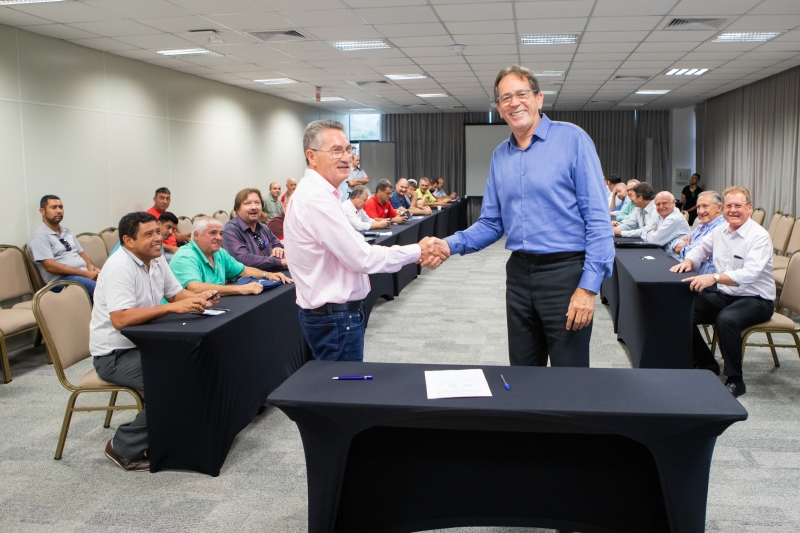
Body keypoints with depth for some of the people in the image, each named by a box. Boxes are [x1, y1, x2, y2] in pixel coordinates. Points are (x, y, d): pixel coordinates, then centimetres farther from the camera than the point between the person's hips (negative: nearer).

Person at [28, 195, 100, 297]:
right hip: (61, 280, -8)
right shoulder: (39, 236, -2)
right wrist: (85, 273, -18)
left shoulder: (67, 232, 23)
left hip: (85, 274, 8)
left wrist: (90, 266, -2)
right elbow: (50, 266, -13)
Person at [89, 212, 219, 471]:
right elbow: (120, 319, -32)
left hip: (142, 344, 9)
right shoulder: (120, 267, -22)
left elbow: (176, 292, 13)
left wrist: (199, 299, -10)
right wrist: (172, 307, -34)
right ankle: (124, 448, -7)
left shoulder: (156, 259, 5)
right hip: (114, 354, -9)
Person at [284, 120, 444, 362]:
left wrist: (416, 255, -1)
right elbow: (362, 258, -23)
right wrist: (416, 251, -11)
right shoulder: (317, 198, -22)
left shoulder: (319, 194, 10)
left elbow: (352, 249, 9)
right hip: (336, 318, -10)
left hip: (332, 312, 10)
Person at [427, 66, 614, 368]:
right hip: (519, 273, 5)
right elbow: (491, 224, 14)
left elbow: (597, 218, -11)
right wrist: (451, 244, -4)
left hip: (565, 272, -5)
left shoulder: (571, 139, -7)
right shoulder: (500, 156, 11)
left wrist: (588, 287, -17)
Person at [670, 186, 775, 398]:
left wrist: (714, 277, -44)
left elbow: (750, 274, -30)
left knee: (727, 319, -37)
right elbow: (701, 249, 24)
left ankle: (735, 380, -18)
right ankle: (706, 365, 9)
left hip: (754, 300, -7)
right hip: (722, 295, 7)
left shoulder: (759, 236, -15)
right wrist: (688, 261, -1)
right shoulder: (719, 231, 6)